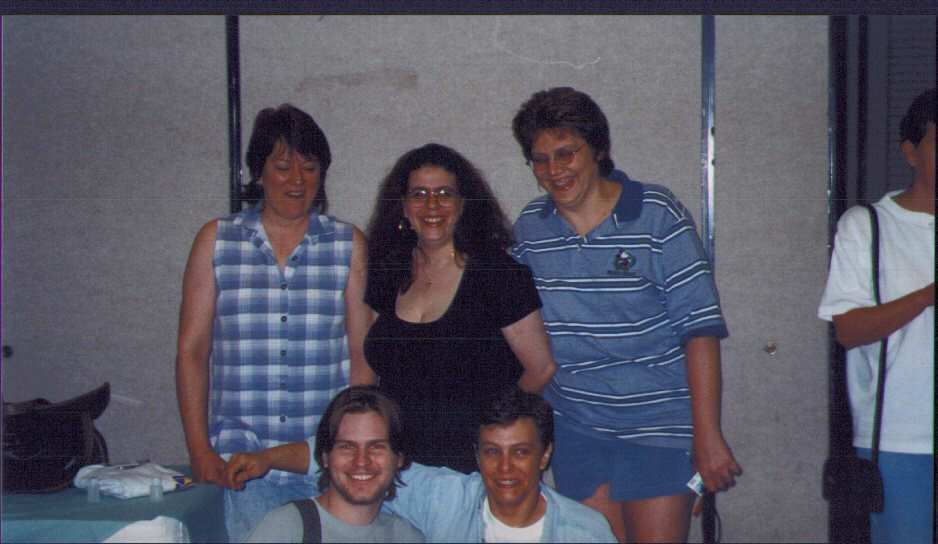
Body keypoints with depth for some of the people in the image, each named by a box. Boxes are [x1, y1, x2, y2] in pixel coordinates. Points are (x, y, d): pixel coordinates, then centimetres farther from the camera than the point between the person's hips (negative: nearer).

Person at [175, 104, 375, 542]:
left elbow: (361, 355, 4)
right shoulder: (216, 241, 7)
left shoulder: (348, 245, 7)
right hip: (240, 458, 0)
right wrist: (200, 452, -2)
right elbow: (192, 351, 5)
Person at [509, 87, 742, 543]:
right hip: (575, 429, 4)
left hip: (658, 426, -3)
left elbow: (701, 328, -11)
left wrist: (707, 437, -15)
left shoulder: (656, 215, -9)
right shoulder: (529, 228, 4)